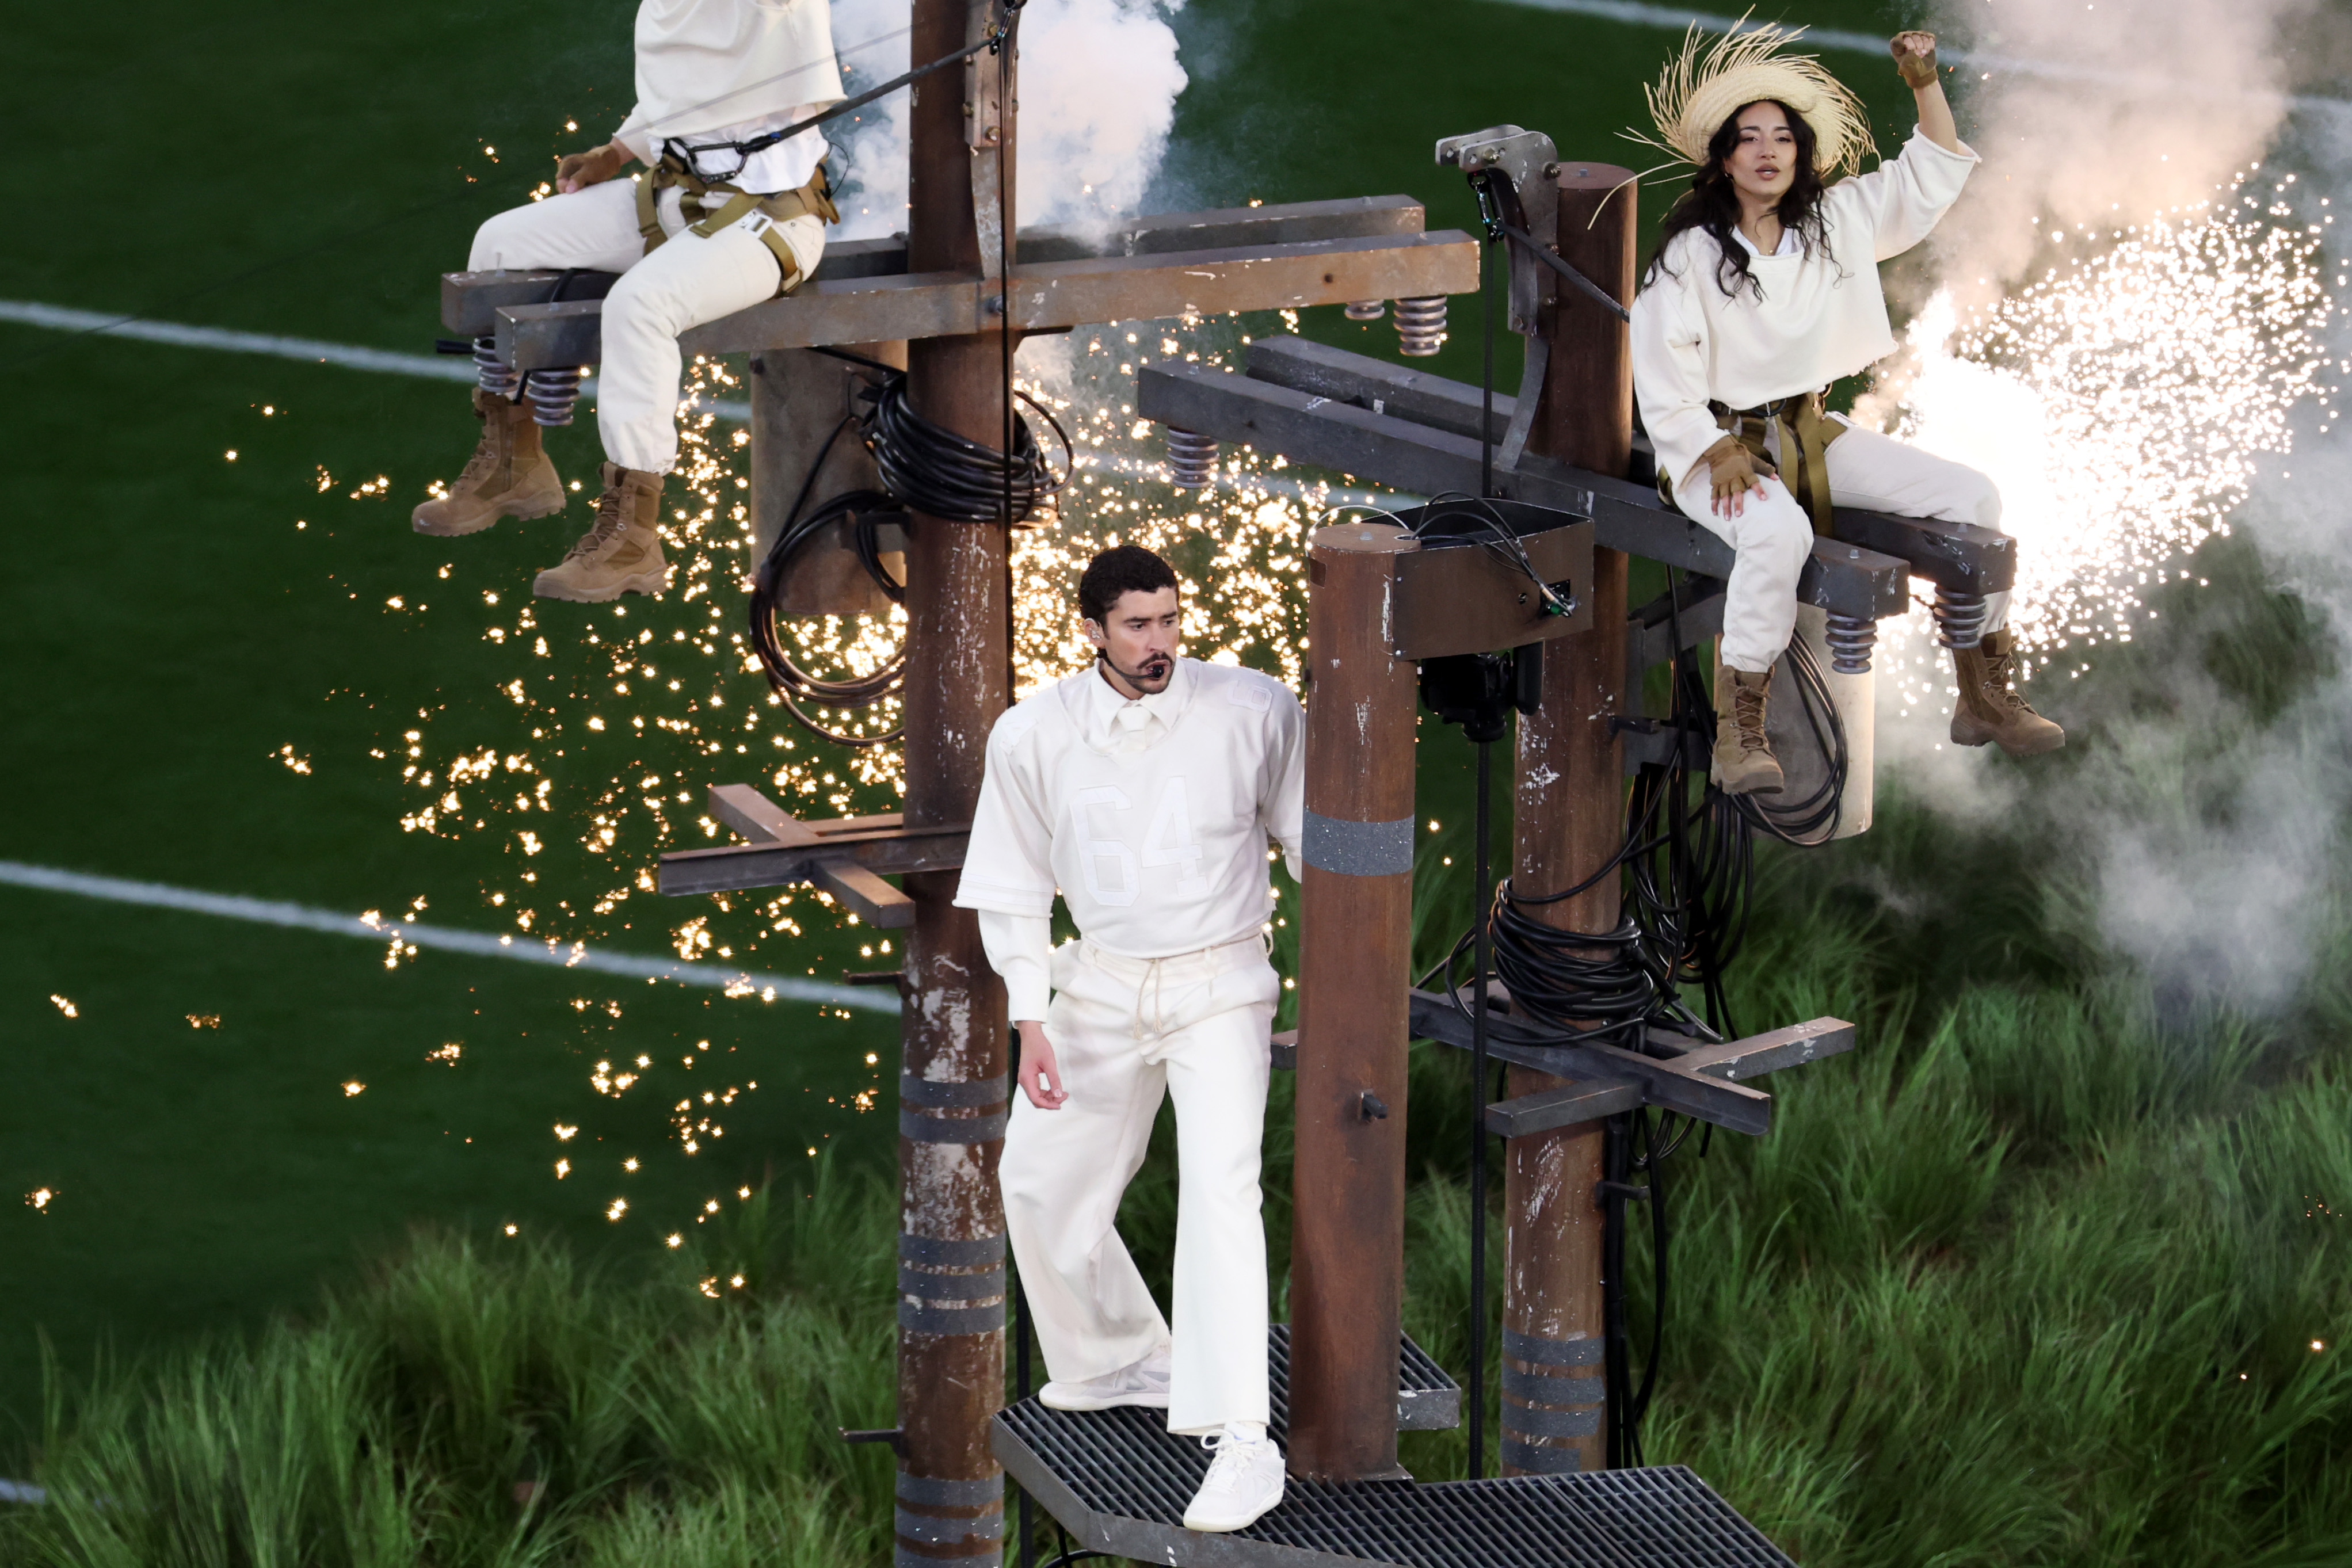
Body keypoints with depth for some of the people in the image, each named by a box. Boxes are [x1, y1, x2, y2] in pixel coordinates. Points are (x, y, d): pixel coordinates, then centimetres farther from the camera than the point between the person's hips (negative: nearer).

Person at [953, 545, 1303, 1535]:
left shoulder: (1254, 710, -12)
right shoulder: (1033, 736, -7)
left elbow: (1310, 839, 1)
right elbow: (1014, 887, 2)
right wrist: (1030, 1022, -4)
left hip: (1219, 981, -4)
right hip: (1103, 986, 4)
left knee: (1220, 1186, -21)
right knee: (1041, 1183, 14)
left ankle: (1243, 1443, -24)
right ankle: (1123, 1360, 40)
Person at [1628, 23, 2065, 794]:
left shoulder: (1836, 224, 5)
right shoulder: (1690, 255, -10)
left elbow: (1933, 175, 14)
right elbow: (1666, 388, -12)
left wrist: (1925, 84, 0)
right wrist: (1718, 457, -25)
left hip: (1813, 435, 6)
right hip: (1720, 445, -6)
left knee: (1971, 497, -8)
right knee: (1778, 530, -41)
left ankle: (1984, 699, 1)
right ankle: (1737, 735, -33)